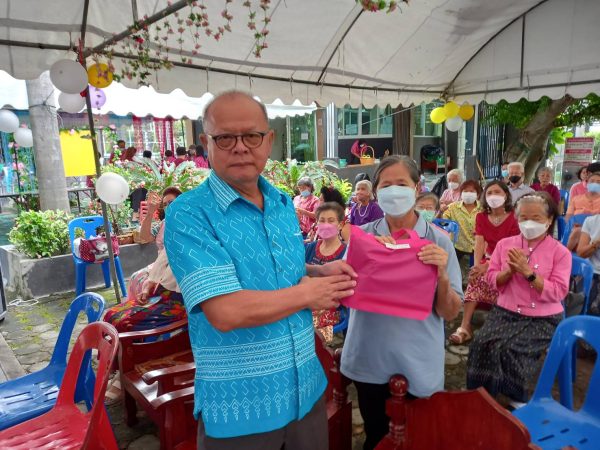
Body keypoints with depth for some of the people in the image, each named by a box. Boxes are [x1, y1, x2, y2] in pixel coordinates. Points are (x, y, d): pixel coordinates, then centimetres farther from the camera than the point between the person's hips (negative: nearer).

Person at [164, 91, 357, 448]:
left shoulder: (284, 204, 3)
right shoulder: (188, 215, -18)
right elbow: (226, 312, -28)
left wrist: (321, 272, -4)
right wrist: (307, 293, -16)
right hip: (237, 409, -5)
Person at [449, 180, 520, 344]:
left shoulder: (513, 218, -8)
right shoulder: (481, 217, 7)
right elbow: (479, 244, -6)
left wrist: (486, 267, -28)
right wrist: (476, 266, -26)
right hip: (487, 260, 4)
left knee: (478, 279, -31)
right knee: (475, 277, -27)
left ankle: (465, 327, -27)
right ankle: (465, 327, -32)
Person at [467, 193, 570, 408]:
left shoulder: (560, 252, -2)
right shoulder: (505, 244, 7)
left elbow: (558, 293, -11)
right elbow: (492, 280, 7)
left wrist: (528, 272, -21)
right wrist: (509, 271, -13)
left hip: (543, 318, -2)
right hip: (506, 312, 3)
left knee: (512, 349, -26)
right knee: (484, 343, -24)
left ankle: (516, 398, 1)